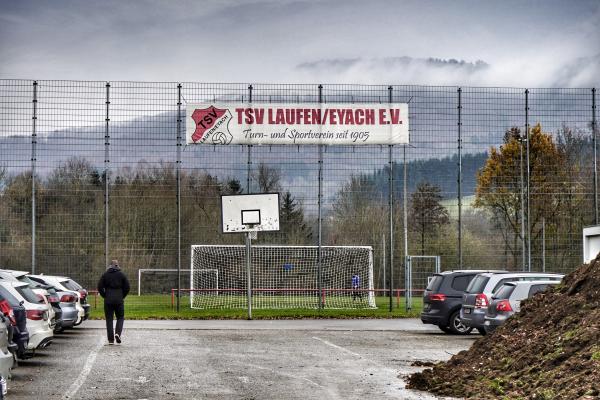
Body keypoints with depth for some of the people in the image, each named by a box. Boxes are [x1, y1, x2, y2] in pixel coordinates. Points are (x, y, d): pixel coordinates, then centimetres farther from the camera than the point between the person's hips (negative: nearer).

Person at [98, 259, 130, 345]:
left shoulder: (105, 274, 2)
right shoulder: (121, 274, 2)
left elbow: (100, 287, -2)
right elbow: (127, 287, 0)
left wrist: (105, 296, 8)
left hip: (108, 300, 0)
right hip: (119, 300, 0)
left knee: (109, 319, 6)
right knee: (120, 318, 14)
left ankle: (111, 339, 2)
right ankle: (118, 333, -9)